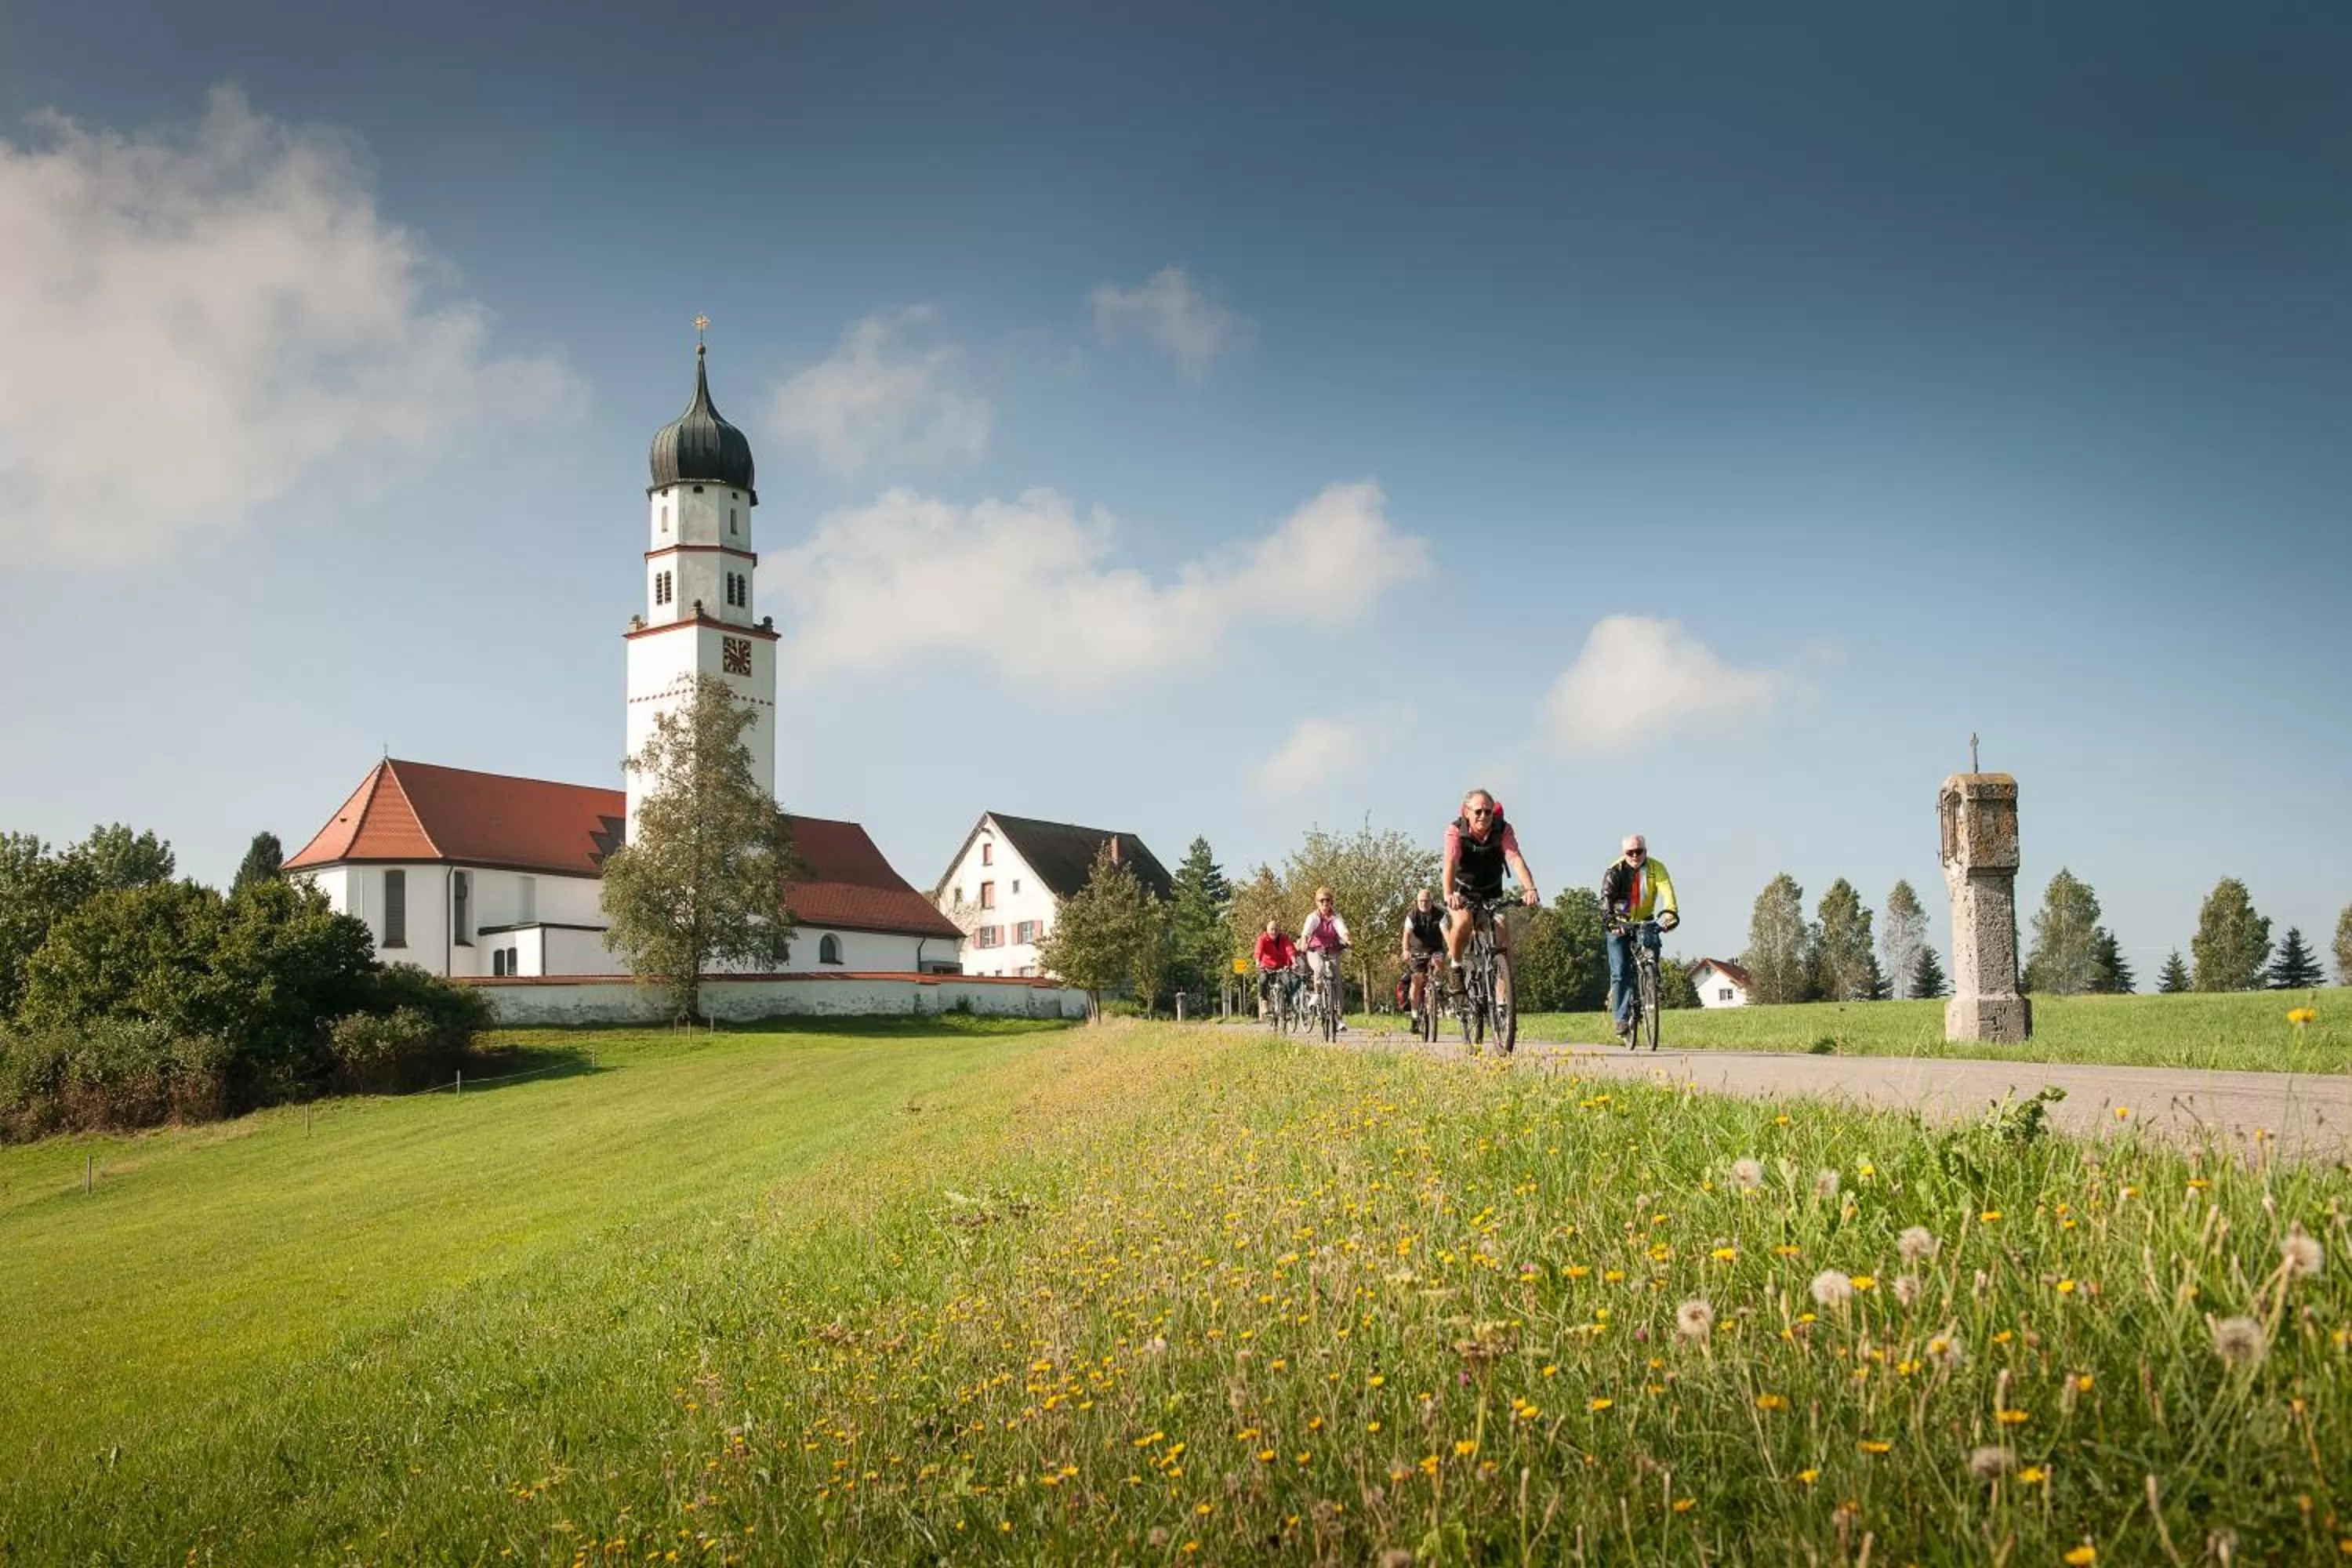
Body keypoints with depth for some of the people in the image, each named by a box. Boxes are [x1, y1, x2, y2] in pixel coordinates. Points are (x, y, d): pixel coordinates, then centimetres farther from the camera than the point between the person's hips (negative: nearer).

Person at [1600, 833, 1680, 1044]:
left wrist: (1670, 914, -47)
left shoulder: (1656, 868, -12)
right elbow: (1606, 898, -27)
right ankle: (1622, 1021, -12)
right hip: (1619, 925, -2)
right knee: (1620, 973, -13)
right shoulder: (1615, 870, -15)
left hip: (1645, 923, 2)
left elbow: (1666, 892, -27)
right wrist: (1611, 921, -45)